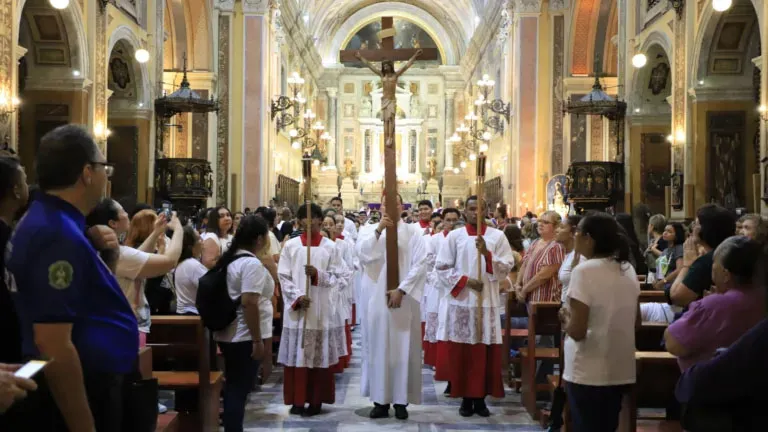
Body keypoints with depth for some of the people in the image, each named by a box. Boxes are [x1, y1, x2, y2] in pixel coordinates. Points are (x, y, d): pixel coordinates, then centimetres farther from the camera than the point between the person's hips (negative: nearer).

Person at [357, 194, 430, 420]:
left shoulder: (413, 231, 1)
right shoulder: (373, 232, 8)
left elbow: (421, 263, -7)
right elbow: (364, 258, -8)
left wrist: (401, 289, -14)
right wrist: (378, 230, -17)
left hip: (405, 298, -2)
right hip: (379, 297, 2)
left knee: (404, 348, 0)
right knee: (380, 347, 2)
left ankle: (401, 400, 5)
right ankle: (380, 400, 7)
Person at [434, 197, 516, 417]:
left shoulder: (497, 236, 5)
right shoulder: (454, 236, 4)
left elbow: (507, 266, -1)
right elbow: (441, 266, 2)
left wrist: (487, 253, -15)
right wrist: (464, 281, -9)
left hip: (487, 302, 0)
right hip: (460, 301, 0)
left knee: (485, 352, 0)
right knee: (462, 352, 1)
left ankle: (481, 398, 10)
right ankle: (466, 398, 11)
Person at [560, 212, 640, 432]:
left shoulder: (584, 271, -17)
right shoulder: (628, 269, 6)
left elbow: (577, 331, -20)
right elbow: (636, 321, 16)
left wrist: (565, 318, -1)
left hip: (589, 374, -7)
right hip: (620, 370, 7)